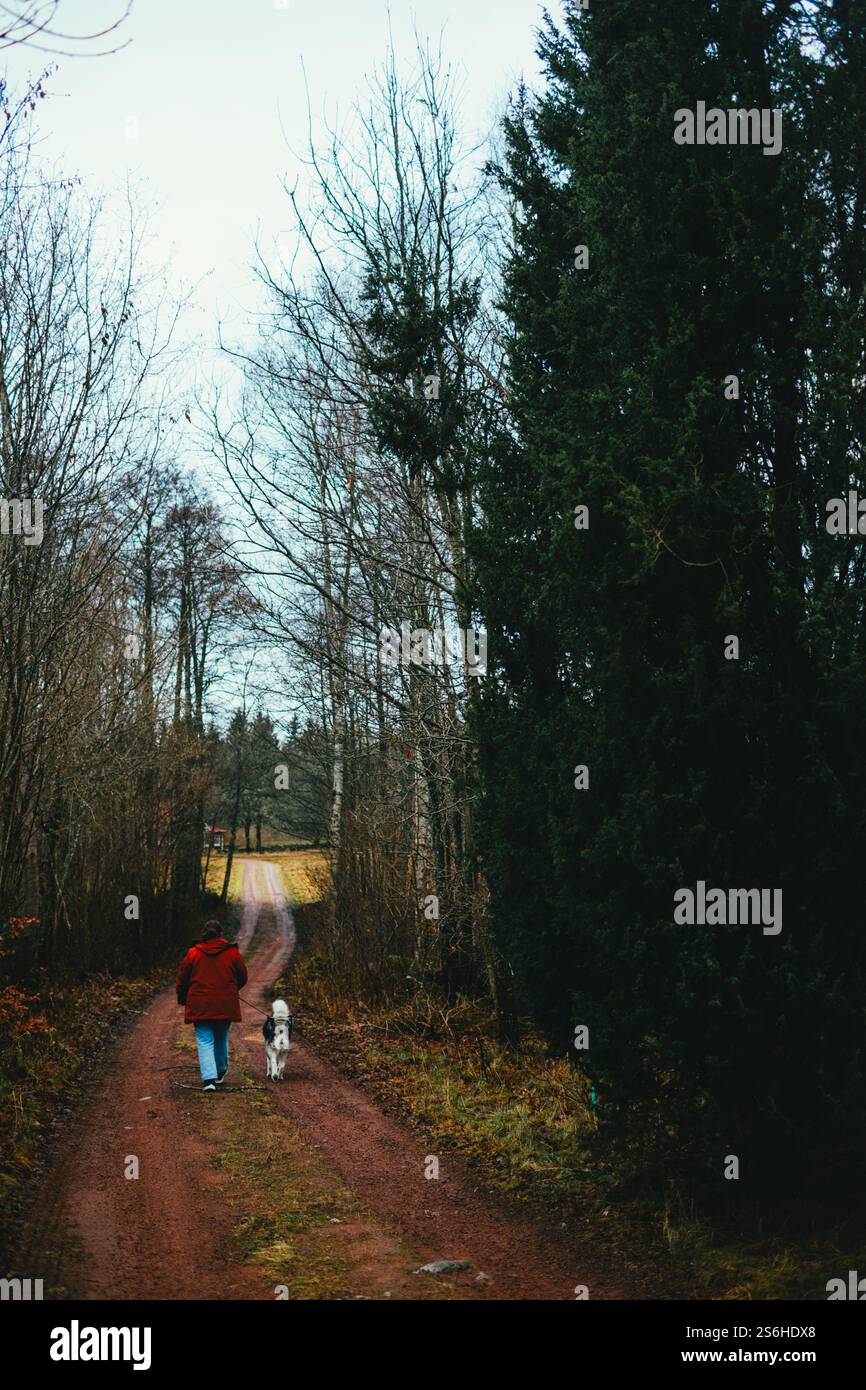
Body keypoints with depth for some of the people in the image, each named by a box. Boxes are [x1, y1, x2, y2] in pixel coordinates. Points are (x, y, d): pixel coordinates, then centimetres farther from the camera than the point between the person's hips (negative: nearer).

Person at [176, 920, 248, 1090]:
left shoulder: (193, 953, -3)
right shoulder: (232, 952, -2)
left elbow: (182, 979, 4)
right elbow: (242, 977, 6)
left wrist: (182, 997, 21)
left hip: (200, 1005, -1)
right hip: (225, 1005, 1)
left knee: (205, 1041, 1)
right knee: (221, 1038, 20)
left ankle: (209, 1078, -13)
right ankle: (220, 1073, 35)